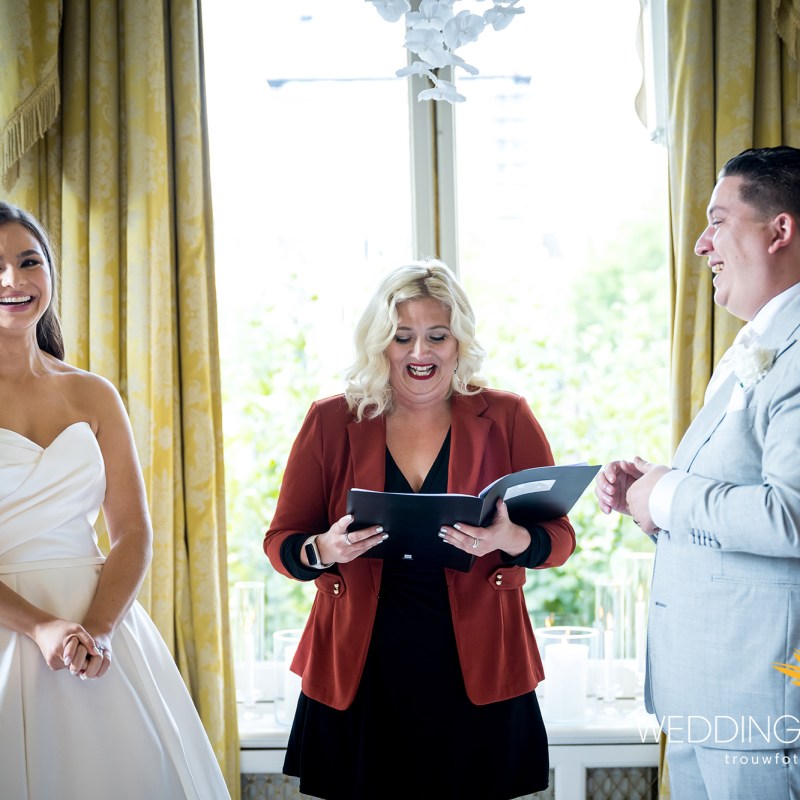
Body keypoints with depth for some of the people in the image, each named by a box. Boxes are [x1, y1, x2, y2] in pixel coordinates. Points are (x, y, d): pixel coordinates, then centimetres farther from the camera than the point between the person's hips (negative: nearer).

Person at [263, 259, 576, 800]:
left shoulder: (506, 419, 4)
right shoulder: (331, 422, 5)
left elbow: (559, 538, 2)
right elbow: (280, 542, 6)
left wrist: (510, 540, -20)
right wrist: (324, 550, -17)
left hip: (477, 674, 0)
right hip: (361, 677, 0)